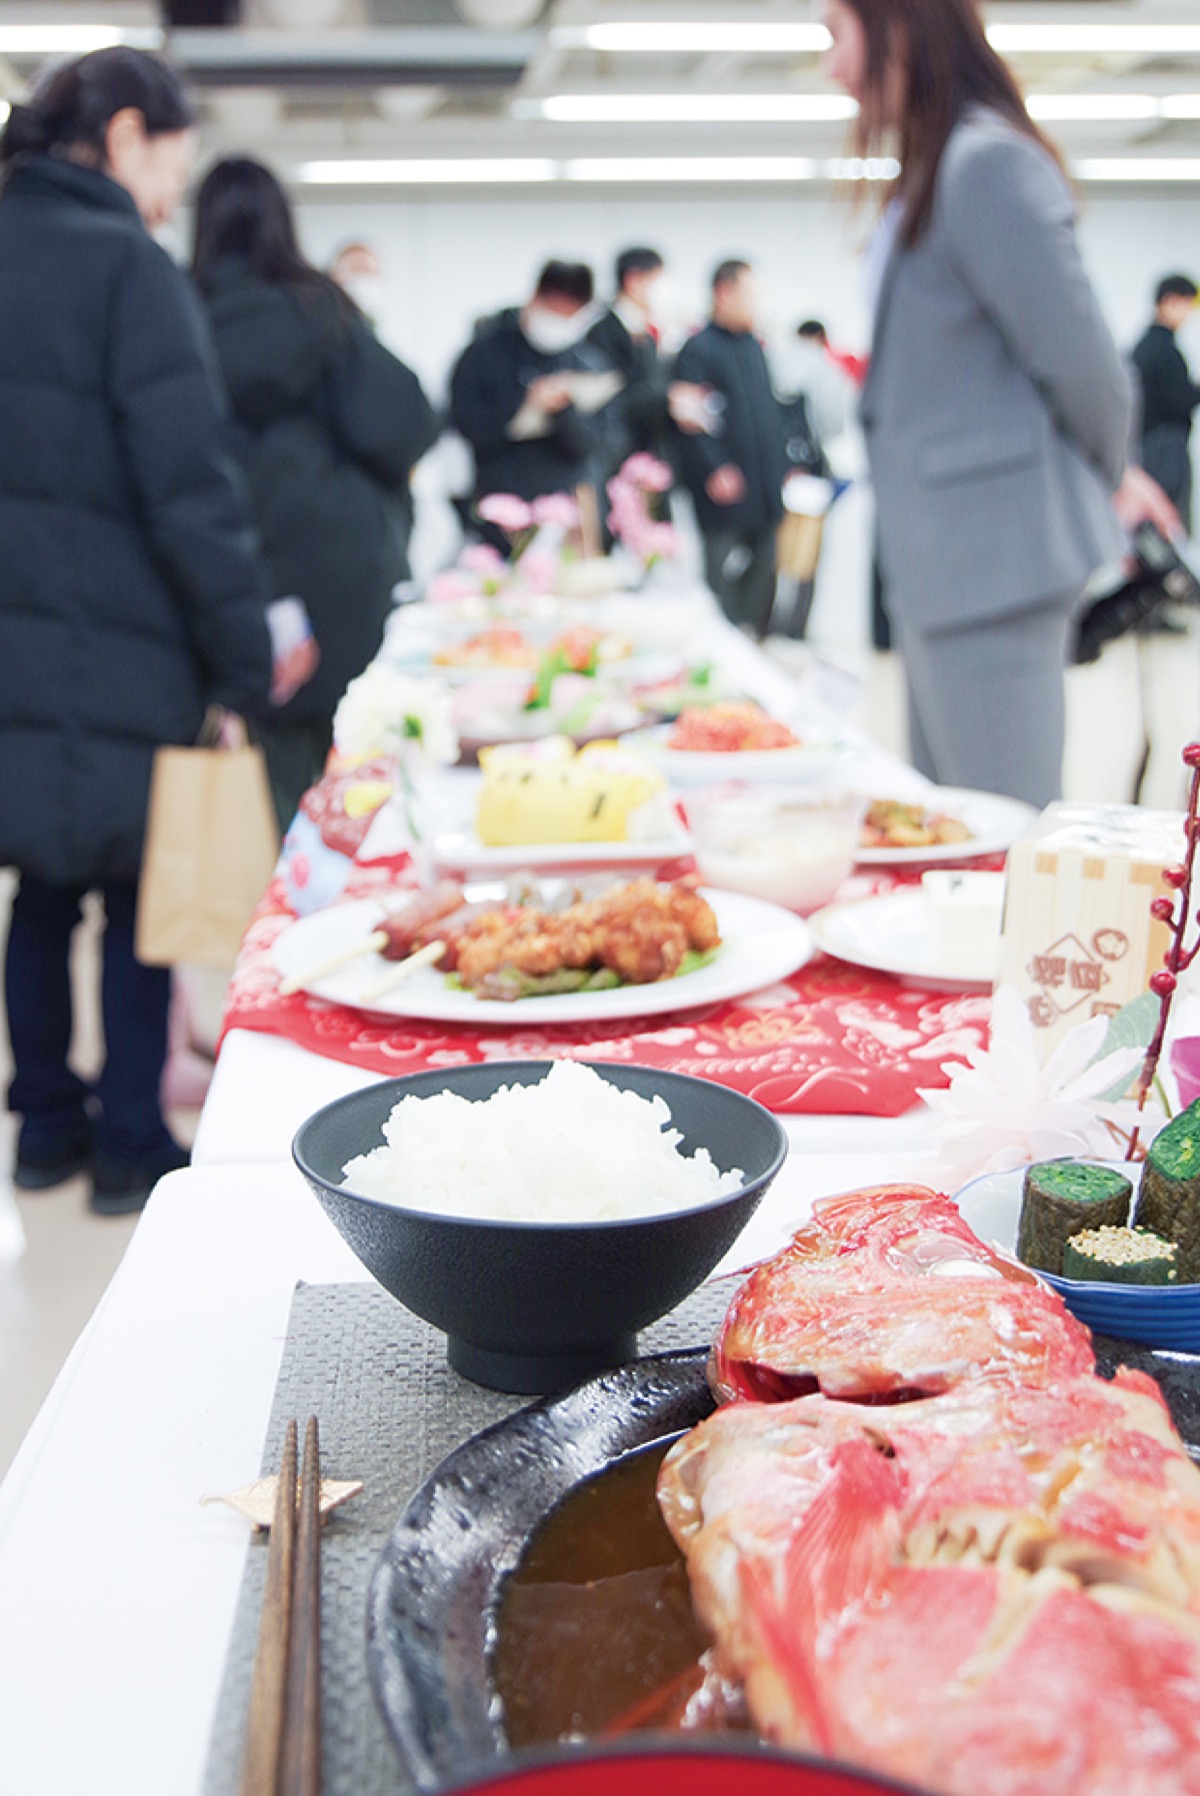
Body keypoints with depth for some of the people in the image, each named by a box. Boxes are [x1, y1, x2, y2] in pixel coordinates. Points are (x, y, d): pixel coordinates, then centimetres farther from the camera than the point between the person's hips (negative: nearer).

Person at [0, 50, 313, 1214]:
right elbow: (189, 490, -17)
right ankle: (129, 1149, 17)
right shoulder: (125, 267, -12)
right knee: (140, 897, 8)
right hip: (108, 648, -6)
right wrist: (249, 662, -10)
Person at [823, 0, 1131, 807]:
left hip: (994, 561, -10)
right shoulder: (931, 173, 16)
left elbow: (1082, 363, -13)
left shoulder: (987, 165, -15)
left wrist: (1098, 487, 3)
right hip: (944, 560, 10)